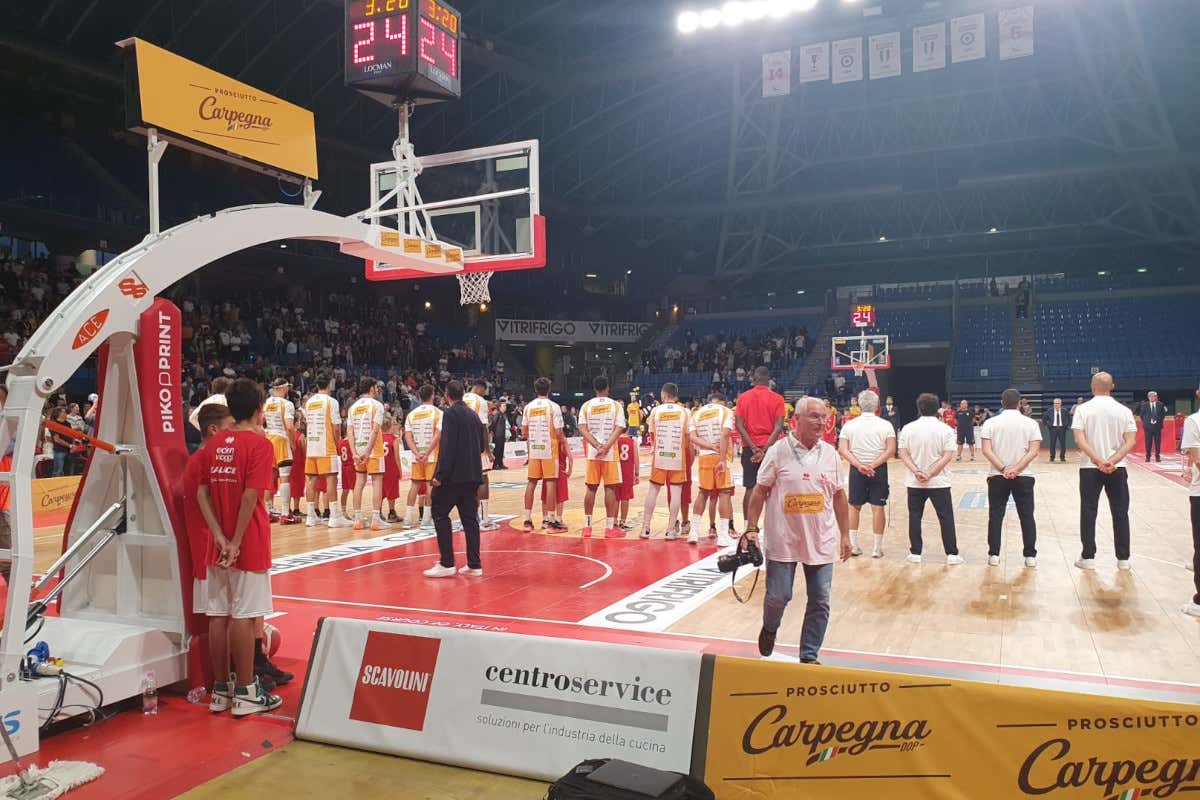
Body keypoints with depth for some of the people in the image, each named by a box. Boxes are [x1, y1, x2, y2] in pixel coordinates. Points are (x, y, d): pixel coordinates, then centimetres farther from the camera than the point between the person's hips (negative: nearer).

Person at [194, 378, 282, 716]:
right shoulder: (259, 444, -11)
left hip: (220, 546, 6)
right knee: (243, 617, -1)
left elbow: (202, 494, 3)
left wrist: (220, 538, -4)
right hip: (249, 546, -6)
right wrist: (236, 542, -16)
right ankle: (245, 693, 8)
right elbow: (250, 497, -19)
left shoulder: (214, 444, 8)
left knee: (219, 615, 10)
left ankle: (221, 691, 19)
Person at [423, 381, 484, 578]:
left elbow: (447, 446, -17)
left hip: (454, 474, -7)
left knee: (439, 513, 2)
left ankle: (447, 564, -1)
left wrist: (439, 475, -17)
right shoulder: (473, 415, 14)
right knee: (469, 518, 9)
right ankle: (474, 565, 9)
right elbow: (481, 446, 17)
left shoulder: (450, 414, -9)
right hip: (472, 474, 7)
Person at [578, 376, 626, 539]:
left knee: (591, 488, 9)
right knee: (610, 488, 2)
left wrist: (597, 446, -11)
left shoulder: (586, 406, 5)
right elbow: (619, 429, -11)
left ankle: (587, 526, 11)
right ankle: (610, 528, 3)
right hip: (610, 453, -2)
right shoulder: (615, 405, 0)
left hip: (591, 453, 2)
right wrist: (606, 447, -15)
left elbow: (582, 429, -5)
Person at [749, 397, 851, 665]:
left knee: (820, 601, 5)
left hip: (821, 541, 4)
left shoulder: (830, 454, 4)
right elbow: (760, 491, -3)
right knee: (778, 596, 3)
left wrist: (845, 535, 10)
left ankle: (809, 656, 20)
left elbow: (839, 496, 10)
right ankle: (769, 630, 35)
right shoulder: (778, 451, -7)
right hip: (783, 540, -3)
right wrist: (751, 528, -8)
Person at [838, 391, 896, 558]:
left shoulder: (849, 425, -1)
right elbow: (891, 450, -13)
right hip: (879, 469, -1)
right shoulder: (885, 425, -4)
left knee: (854, 506, 13)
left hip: (856, 469, 1)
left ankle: (853, 545, 13)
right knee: (878, 507, 4)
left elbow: (842, 450, -10)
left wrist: (859, 466, -15)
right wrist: (874, 465, -15)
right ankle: (877, 548, 7)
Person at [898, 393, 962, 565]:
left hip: (914, 482, 2)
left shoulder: (908, 428, -1)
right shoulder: (946, 429, -5)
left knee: (915, 516, 9)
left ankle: (915, 553, 11)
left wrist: (916, 471, -13)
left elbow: (903, 454, -6)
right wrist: (931, 474, -12)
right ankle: (952, 554, 6)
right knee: (946, 517, 5)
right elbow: (947, 456, -12)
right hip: (939, 482, -1)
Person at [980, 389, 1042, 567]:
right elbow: (1033, 451, -9)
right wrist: (1016, 469, -14)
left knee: (995, 515, 6)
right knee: (1027, 516, 8)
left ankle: (994, 555, 7)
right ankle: (1030, 555, 10)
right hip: (1024, 476, 0)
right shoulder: (1030, 423, -1)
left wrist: (1003, 469, -13)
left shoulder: (991, 423, -2)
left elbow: (987, 450, -11)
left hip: (997, 476, 0)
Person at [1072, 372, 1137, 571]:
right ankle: (1123, 558, 13)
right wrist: (1112, 461, -15)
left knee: (1088, 511, 5)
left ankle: (1088, 557, 6)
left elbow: (1079, 440, -14)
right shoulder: (1124, 410, 0)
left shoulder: (1083, 409, -5)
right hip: (1117, 469, 1)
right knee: (1120, 512, 9)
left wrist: (1098, 461, -17)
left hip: (1089, 468, -1)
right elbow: (1131, 441, -8)